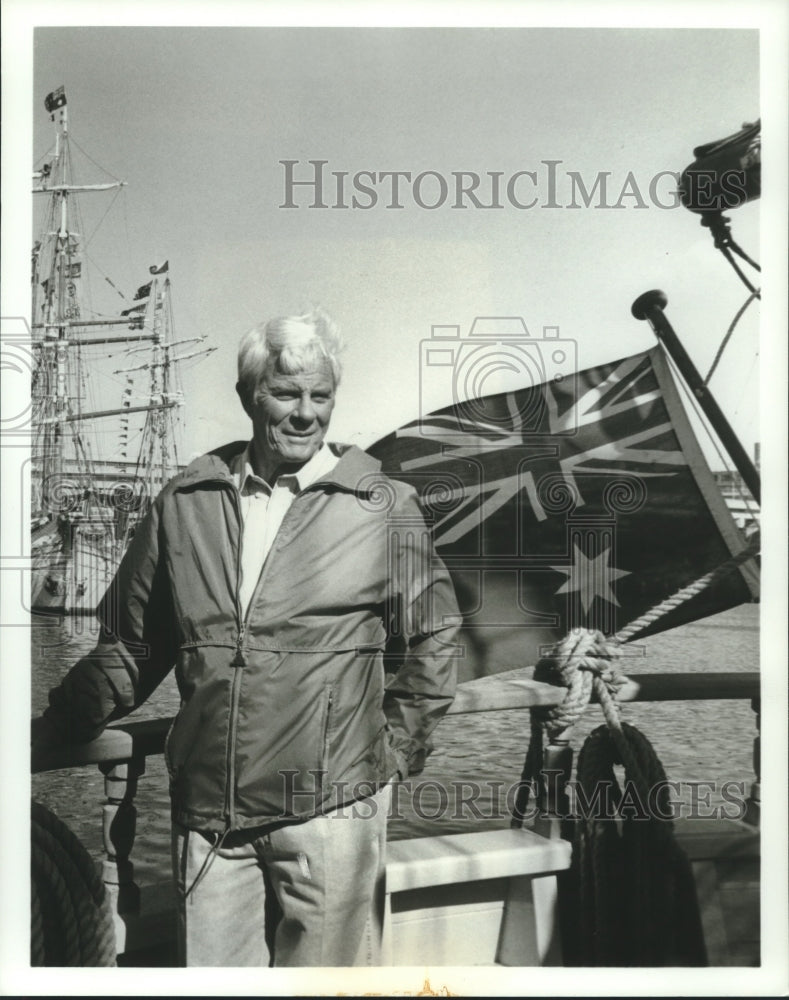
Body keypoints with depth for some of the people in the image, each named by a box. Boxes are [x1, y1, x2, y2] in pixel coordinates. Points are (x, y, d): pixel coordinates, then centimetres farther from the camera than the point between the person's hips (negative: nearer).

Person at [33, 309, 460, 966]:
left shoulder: (385, 509, -3)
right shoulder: (186, 503, 4)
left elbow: (430, 641, 5)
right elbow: (131, 642, 13)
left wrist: (394, 749, 2)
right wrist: (61, 728, 9)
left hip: (330, 808, -2)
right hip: (206, 808, 3)